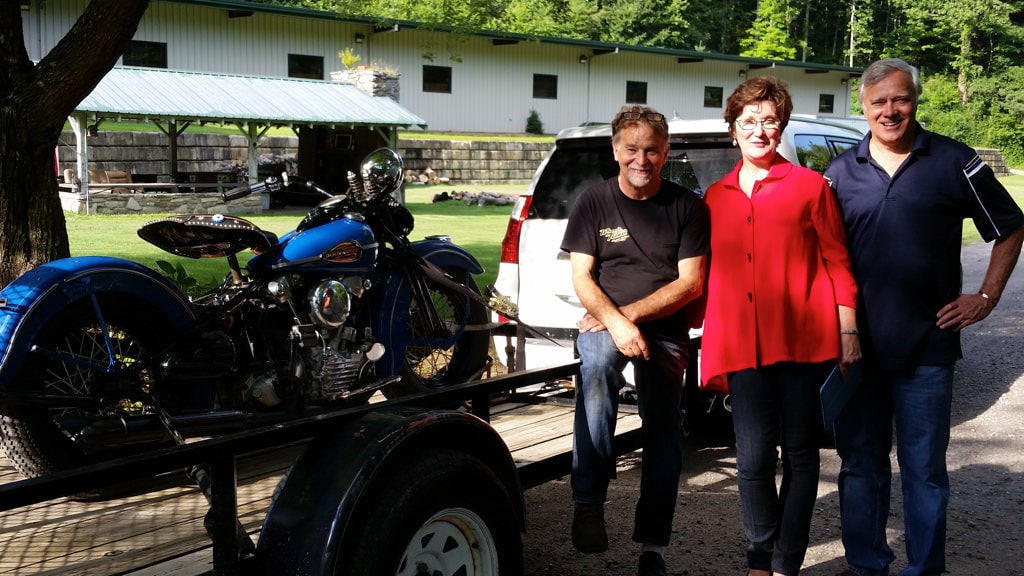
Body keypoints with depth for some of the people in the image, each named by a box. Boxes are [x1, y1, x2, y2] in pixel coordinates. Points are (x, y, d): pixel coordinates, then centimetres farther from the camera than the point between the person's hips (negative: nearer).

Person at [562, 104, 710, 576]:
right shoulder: (593, 203, 2)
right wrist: (615, 322, -20)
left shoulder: (687, 206, 2)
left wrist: (629, 313, -14)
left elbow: (691, 282, -4)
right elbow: (581, 278, -2)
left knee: (663, 433, 0)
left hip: (665, 330, 1)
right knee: (596, 366, -34)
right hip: (605, 323, -1)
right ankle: (589, 502, -31)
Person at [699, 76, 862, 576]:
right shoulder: (716, 197, 14)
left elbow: (837, 261, 4)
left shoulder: (809, 186, 5)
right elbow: (709, 274, 17)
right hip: (743, 345, 2)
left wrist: (848, 330, 0)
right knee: (753, 459, -3)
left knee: (799, 455, 7)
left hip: (803, 341, -2)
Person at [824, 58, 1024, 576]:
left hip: (927, 345, -2)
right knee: (859, 464, 11)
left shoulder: (954, 163, -2)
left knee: (924, 468, 7)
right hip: (857, 345, 3)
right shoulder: (841, 172, 6)